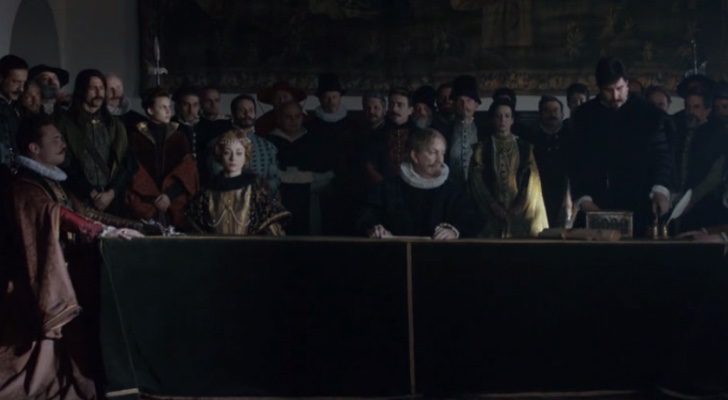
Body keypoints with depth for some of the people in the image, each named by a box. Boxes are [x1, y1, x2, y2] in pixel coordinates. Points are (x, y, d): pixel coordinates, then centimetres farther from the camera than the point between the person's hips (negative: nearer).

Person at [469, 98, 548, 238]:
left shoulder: (524, 147, 12)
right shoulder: (482, 148, 9)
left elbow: (532, 180, 4)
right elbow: (476, 182, 0)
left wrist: (519, 209, -9)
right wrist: (495, 208, -10)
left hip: (520, 215, 1)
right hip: (492, 215, -1)